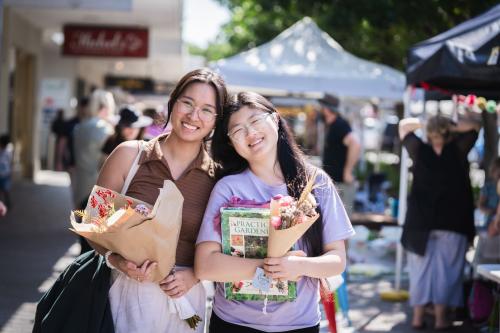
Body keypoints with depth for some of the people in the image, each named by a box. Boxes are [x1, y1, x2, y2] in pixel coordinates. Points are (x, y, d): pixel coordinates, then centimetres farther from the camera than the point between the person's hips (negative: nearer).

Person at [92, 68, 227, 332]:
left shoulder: (218, 177, -3)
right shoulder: (129, 155, -4)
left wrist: (193, 275, -11)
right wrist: (116, 260, -15)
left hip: (183, 297, 1)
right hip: (126, 290, -1)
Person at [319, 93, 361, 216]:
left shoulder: (339, 125, -16)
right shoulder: (332, 125, 13)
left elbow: (355, 145, -30)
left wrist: (347, 171, -24)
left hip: (341, 183, -10)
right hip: (332, 182, 10)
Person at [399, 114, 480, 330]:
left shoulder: (419, 150, -1)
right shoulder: (457, 150, -5)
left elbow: (404, 125, 14)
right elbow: (474, 126, 7)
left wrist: (426, 124, 11)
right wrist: (452, 128, 3)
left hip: (420, 220, 2)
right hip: (452, 221, -2)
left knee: (420, 269, 7)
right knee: (445, 270, 2)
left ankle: (418, 316, 7)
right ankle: (440, 318, 1)